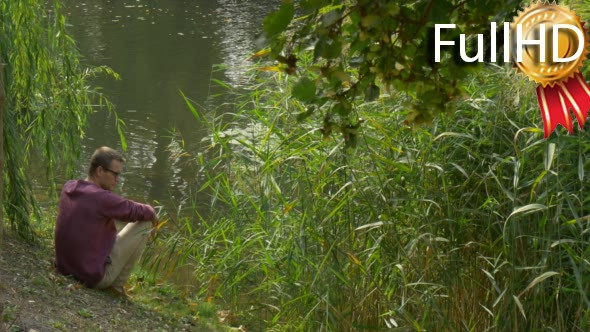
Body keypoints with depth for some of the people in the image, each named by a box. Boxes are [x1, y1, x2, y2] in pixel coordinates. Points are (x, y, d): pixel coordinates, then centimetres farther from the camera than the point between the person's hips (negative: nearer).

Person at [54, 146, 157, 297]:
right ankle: (117, 285, 6)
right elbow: (139, 212, -11)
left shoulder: (68, 187, 2)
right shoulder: (102, 198, -22)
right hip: (94, 277, -8)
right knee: (144, 224, -1)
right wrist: (151, 212, 13)